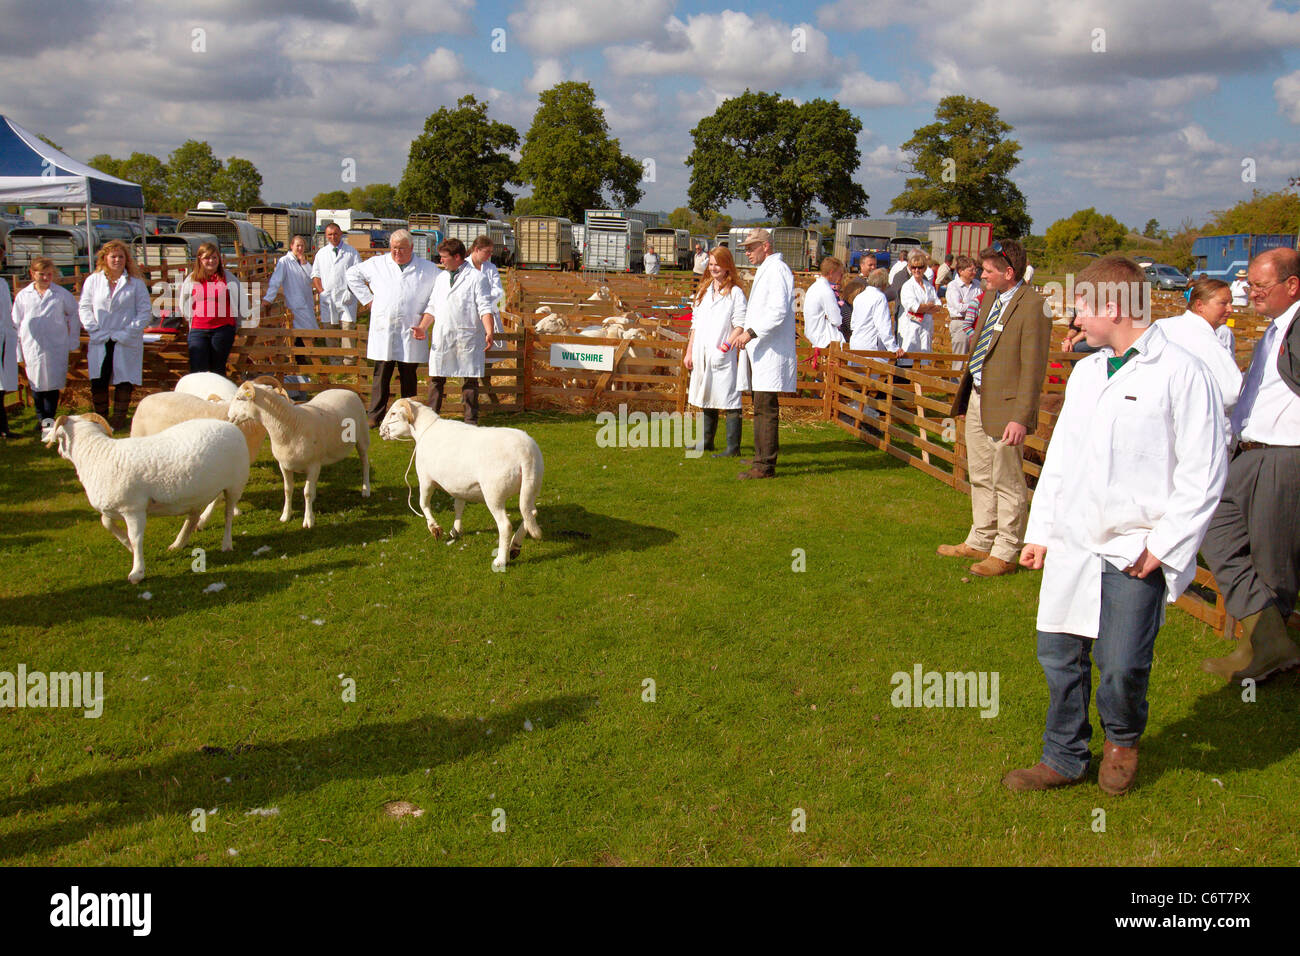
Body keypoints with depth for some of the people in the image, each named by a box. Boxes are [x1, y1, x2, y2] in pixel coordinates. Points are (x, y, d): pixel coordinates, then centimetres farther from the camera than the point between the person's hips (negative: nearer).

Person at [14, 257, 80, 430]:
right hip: (32, 349, 1)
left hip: (56, 348, -1)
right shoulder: (23, 296, 6)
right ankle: (41, 418, 19)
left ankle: (50, 418, 9)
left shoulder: (62, 294, 2)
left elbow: (74, 315, 13)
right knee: (36, 385, 6)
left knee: (52, 384, -2)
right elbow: (16, 325, 9)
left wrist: (73, 343, 11)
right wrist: (19, 353, 6)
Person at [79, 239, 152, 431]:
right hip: (100, 342, 1)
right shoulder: (93, 280, 7)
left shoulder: (136, 282, 2)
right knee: (98, 382, 1)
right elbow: (84, 308, 6)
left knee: (124, 382, 3)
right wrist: (96, 331, -6)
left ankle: (119, 417, 14)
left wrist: (127, 332, -10)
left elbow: (145, 312, -1)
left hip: (127, 342, -1)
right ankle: (100, 418, 13)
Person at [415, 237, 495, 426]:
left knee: (469, 380, 2)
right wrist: (422, 327, 6)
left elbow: (485, 308, -8)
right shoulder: (441, 278, 17)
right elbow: (432, 307, 19)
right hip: (441, 338, 5)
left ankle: (470, 420, 10)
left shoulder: (476, 277, -1)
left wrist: (489, 333, -20)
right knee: (436, 378, 7)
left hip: (467, 338, -5)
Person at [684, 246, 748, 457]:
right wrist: (689, 352, 17)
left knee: (729, 400, -8)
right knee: (706, 399, 15)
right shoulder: (704, 290, 17)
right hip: (702, 354, 7)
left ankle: (733, 447, -6)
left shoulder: (735, 292, -4)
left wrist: (729, 344, -23)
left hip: (724, 356, -7)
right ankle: (706, 442, 25)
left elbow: (740, 325, -8)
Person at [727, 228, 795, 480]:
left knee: (765, 409, -11)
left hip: (771, 352, -11)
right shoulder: (765, 270, 21)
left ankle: (765, 466, -11)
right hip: (760, 351, 11)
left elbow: (778, 311, -22)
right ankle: (763, 457, 27)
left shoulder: (776, 270, -12)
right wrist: (744, 330, 20)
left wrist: (751, 333, -20)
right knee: (761, 407, 17)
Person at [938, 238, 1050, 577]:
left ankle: (1004, 554, 13)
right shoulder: (990, 298, 10)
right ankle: (980, 542, 32)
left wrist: (1021, 418, -22)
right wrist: (965, 395, 19)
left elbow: (1033, 367, -19)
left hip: (1004, 407, -9)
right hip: (977, 399, 9)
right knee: (980, 477, 19)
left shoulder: (1033, 306, -17)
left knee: (1007, 482, 2)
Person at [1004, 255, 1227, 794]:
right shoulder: (1086, 371, 12)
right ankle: (1064, 759, 27)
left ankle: (1122, 742, 27)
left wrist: (1163, 544, -12)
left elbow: (1203, 472, -9)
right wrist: (1040, 531, 14)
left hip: (1135, 555, -6)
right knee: (1059, 654, 9)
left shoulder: (1180, 373, -9)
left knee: (1121, 666, -5)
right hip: (1072, 547, 6)